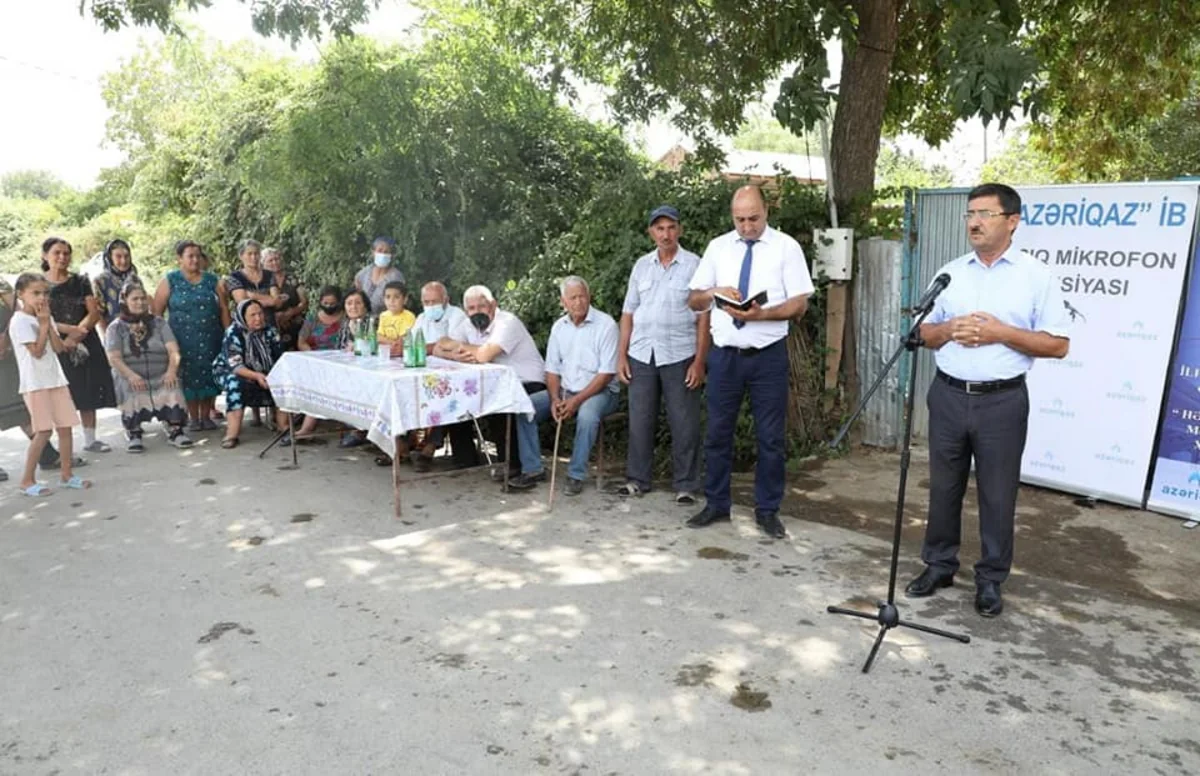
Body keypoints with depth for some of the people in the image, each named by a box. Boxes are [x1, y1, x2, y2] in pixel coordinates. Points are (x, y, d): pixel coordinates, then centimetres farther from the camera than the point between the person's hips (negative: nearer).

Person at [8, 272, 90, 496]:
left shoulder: (46, 317, 12)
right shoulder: (20, 320, -10)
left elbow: (60, 348, 3)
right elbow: (37, 351, -17)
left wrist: (48, 323, -5)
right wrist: (43, 323, -11)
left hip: (56, 380, 7)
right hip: (35, 384, -7)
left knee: (65, 427, 6)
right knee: (43, 431, -8)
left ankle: (67, 475, 16)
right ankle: (27, 481, 3)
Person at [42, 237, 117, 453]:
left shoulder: (80, 281, 8)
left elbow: (95, 313, -1)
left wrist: (76, 334, -14)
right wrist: (69, 329, -19)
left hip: (86, 343, 2)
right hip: (55, 346, -2)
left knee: (88, 394, 5)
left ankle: (90, 439, 15)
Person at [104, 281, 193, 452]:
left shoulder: (158, 323, 15)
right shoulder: (116, 327, 10)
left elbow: (173, 351, 3)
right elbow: (114, 358, -3)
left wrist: (171, 371, -16)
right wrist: (131, 375, -22)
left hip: (161, 377, 1)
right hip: (131, 378, -1)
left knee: (172, 393, -29)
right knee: (132, 395, -31)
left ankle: (175, 431, -20)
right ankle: (134, 435, -17)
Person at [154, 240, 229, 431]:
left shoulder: (211, 279, 9)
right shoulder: (170, 280, 2)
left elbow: (223, 308, 8)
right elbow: (157, 311, -1)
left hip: (210, 338, 2)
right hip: (183, 339, -2)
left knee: (209, 375, 2)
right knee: (188, 377, 1)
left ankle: (206, 416, 14)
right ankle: (194, 418, 12)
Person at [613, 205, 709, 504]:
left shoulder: (694, 265, -2)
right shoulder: (641, 266, 10)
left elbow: (703, 317, -4)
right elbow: (628, 314, 11)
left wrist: (699, 361, -10)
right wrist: (621, 356, 5)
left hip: (679, 356, -3)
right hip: (641, 355, 4)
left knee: (684, 424, 2)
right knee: (640, 421, 9)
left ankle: (685, 485, 13)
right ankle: (637, 479, 21)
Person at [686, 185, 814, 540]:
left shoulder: (786, 247, -2)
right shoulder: (717, 247, 7)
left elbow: (800, 304, -7)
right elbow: (694, 299, 7)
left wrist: (762, 313, -24)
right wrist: (714, 292, -15)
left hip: (768, 355, -2)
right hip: (725, 354, 3)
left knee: (770, 437, 6)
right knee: (718, 432, 9)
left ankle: (767, 510, 20)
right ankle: (716, 504, 23)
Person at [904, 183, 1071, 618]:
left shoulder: (1037, 276, -2)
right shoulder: (950, 273, 8)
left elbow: (1058, 345, -5)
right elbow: (924, 334, 12)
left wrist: (1001, 332, -16)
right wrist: (950, 329, -9)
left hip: (1002, 401, -3)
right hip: (948, 395, 3)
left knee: (997, 495, 6)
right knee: (943, 487, 12)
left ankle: (990, 580, 21)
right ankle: (939, 565, 27)